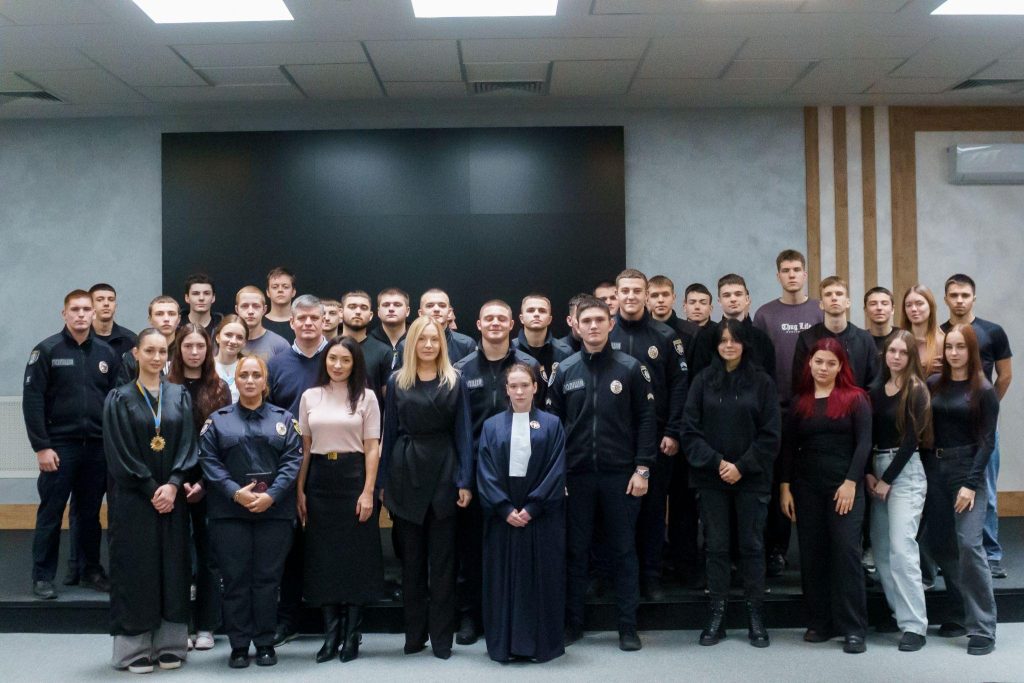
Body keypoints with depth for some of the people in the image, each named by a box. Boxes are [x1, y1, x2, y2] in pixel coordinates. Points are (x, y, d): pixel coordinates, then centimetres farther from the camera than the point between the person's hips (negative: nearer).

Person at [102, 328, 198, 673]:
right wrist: (151, 489, -11)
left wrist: (173, 484, -11)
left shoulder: (180, 396, 8)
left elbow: (187, 446, 2)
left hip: (172, 496, 3)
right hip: (133, 499, -3)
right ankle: (135, 648, 9)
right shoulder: (119, 399, 0)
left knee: (173, 567, 5)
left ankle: (170, 644, 13)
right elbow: (119, 453, -6)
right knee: (137, 567, 0)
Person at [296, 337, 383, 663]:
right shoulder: (310, 397, 7)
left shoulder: (366, 397, -1)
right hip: (319, 480, 3)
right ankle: (331, 634, 14)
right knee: (323, 556, 5)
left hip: (353, 478, -2)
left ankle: (352, 635, 13)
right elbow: (304, 448, 9)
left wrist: (368, 492, -11)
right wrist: (299, 490, 3)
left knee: (356, 556, 3)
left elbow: (372, 449, -3)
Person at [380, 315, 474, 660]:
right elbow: (389, 431, 6)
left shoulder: (454, 382, 1)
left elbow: (463, 432, -1)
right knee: (411, 559, 10)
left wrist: (465, 481, -8)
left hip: (443, 472, -1)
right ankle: (414, 634, 21)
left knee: (442, 560, 4)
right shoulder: (397, 381, 5)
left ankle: (442, 637, 12)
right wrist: (384, 482, 3)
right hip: (405, 473, 1)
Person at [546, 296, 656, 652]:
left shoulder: (630, 368, 0)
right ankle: (572, 623, 20)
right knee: (575, 551, 9)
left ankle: (628, 627, 15)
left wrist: (642, 468, -7)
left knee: (623, 551, 6)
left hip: (620, 474, -1)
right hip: (576, 475, 1)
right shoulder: (564, 371, 4)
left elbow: (646, 420, -1)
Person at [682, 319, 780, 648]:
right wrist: (715, 462, -12)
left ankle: (756, 616, 14)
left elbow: (770, 434, -1)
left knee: (752, 546, 5)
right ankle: (717, 615, 13)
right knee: (716, 546, 6)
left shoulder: (762, 382, 1)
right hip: (711, 479, 1)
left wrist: (742, 466, -10)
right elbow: (690, 430, 0)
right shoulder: (703, 381, 4)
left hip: (751, 478, -1)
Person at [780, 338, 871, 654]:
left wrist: (851, 482, -14)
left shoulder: (855, 398, 0)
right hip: (806, 486, 3)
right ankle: (820, 622, 16)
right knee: (812, 553, 6)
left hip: (845, 485, -3)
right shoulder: (799, 400, 9)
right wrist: (785, 486, 1)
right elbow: (788, 446, 8)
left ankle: (853, 628, 1)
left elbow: (863, 443, -6)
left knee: (846, 551, -5)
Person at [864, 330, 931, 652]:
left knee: (901, 547, -12)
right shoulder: (876, 389, 10)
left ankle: (914, 626, -8)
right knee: (881, 549, 6)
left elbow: (911, 440, -10)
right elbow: (868, 435, 9)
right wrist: (869, 473, -3)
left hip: (906, 472, -6)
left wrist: (887, 480, -10)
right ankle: (897, 612, 16)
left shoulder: (916, 391, -6)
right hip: (877, 468, 6)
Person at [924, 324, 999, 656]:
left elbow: (987, 441, -6)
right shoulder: (933, 384, 6)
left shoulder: (984, 391, -4)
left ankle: (982, 628, -5)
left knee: (969, 545, -12)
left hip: (967, 470, -4)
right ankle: (962, 614, 21)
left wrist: (971, 484, -13)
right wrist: (925, 469, -4)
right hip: (935, 468, 5)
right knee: (940, 544, 6)